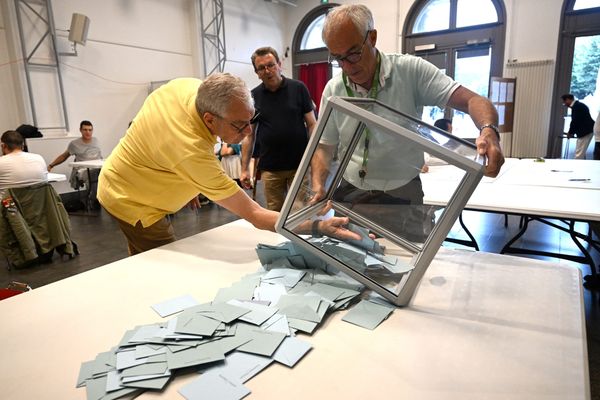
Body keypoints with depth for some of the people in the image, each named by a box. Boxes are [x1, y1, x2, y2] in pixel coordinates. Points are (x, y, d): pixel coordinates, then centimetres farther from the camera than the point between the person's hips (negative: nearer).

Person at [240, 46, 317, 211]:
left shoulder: (298, 88, 0)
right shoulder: (253, 96, 5)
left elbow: (311, 124, 1)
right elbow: (249, 134, 7)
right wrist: (245, 168, 3)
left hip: (300, 165, -1)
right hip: (270, 168, 2)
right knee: (275, 213, 7)